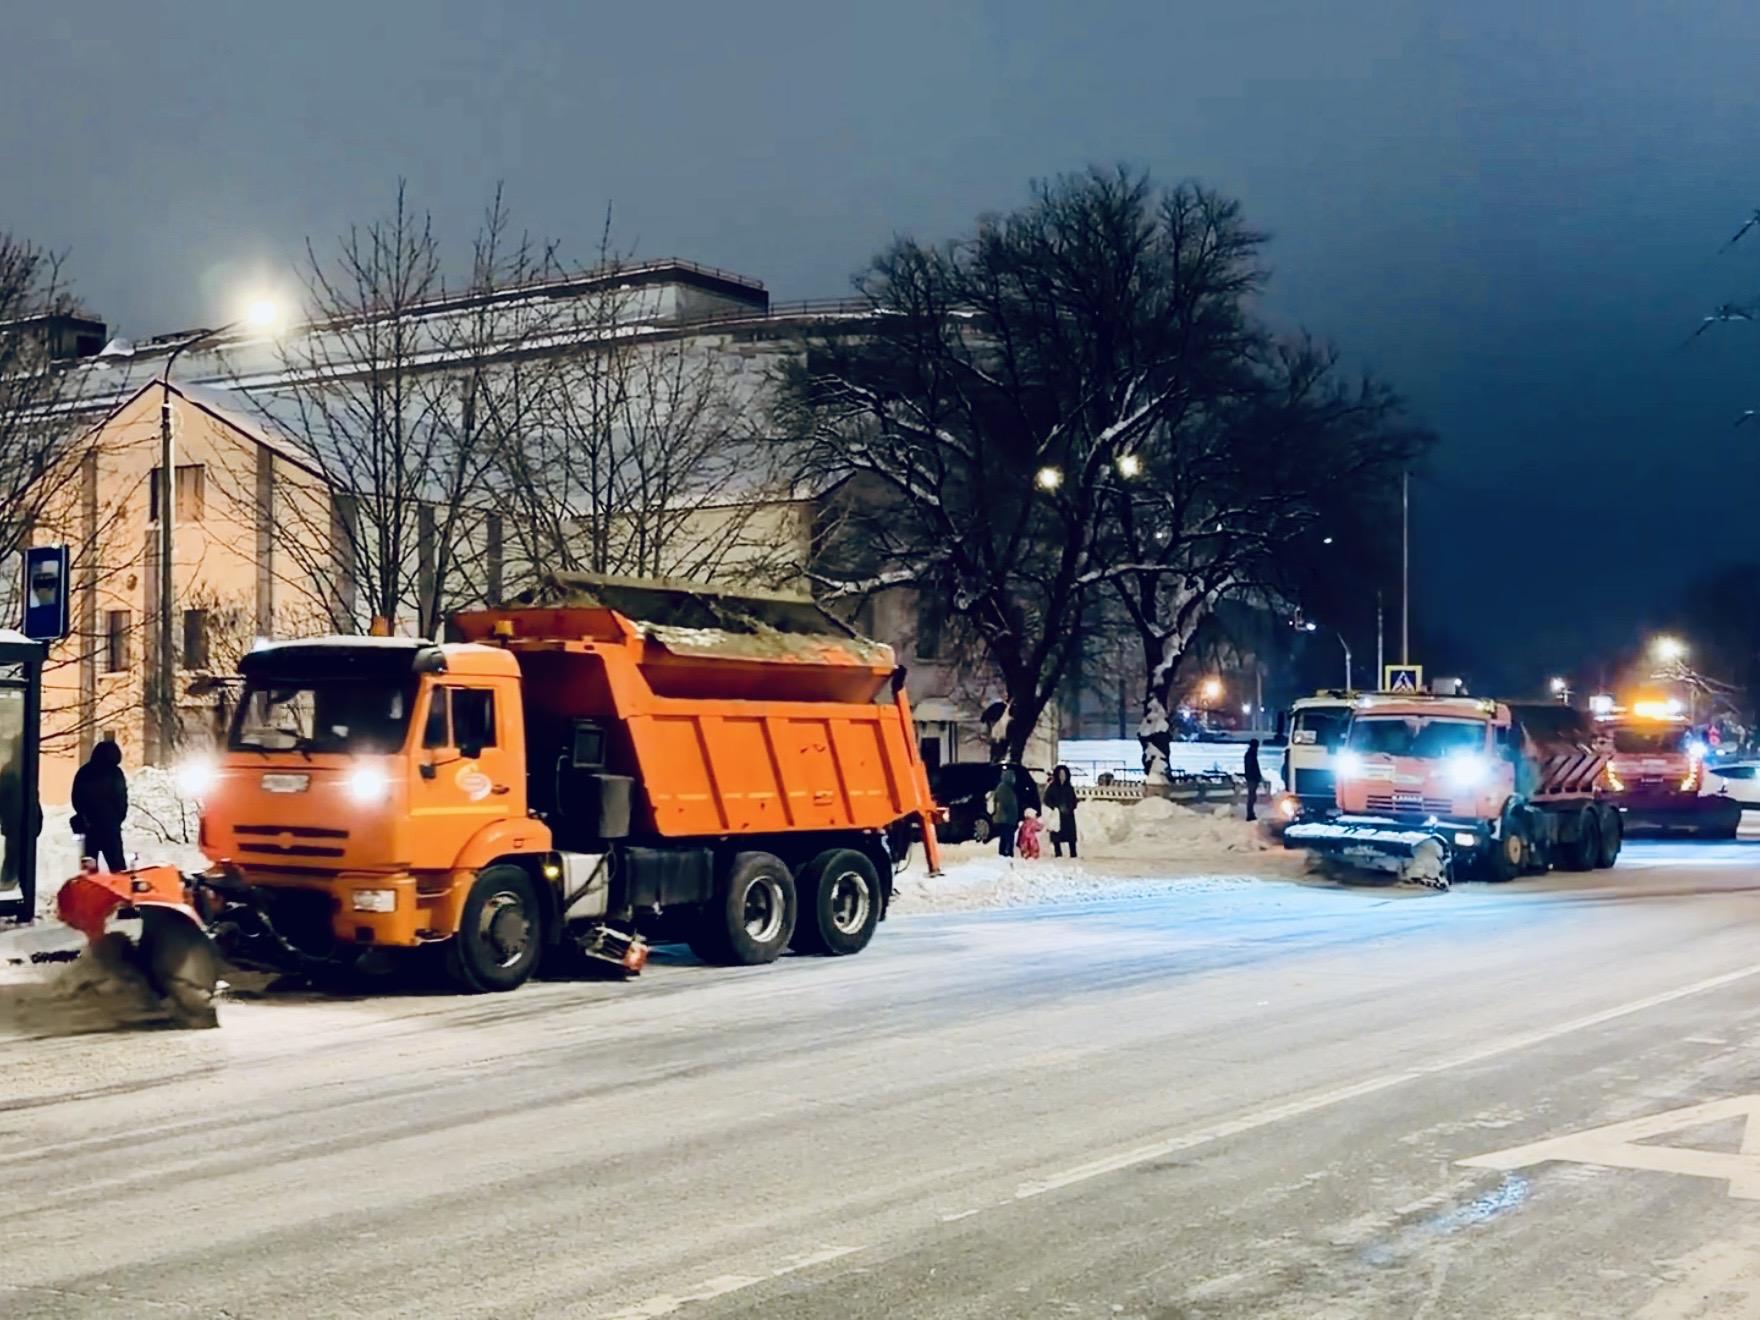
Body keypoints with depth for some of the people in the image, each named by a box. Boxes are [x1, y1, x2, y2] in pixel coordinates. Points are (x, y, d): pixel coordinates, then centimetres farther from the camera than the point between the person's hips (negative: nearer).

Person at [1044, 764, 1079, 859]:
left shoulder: (1069, 788, 12)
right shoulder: (1052, 787, 3)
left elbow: (1074, 801, 12)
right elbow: (1047, 800, -2)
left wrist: (1070, 808, -7)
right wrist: (1055, 808, -14)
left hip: (1068, 816, 2)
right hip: (1056, 815, -2)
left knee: (1071, 837, -5)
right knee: (1056, 837, -6)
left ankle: (1073, 855, -5)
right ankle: (1058, 855, -3)